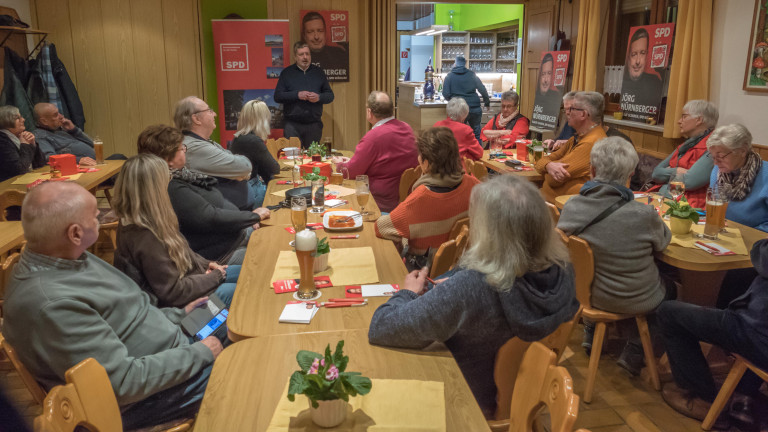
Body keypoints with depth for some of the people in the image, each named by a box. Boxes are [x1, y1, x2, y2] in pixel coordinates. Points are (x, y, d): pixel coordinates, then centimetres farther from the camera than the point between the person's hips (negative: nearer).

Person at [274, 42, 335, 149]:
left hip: (314, 124, 2)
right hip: (292, 125, -2)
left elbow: (330, 96, 13)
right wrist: (297, 95, -12)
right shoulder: (287, 73, 7)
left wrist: (319, 97, -9)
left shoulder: (318, 72, 14)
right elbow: (277, 96, 0)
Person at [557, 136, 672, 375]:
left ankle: (590, 334, 44)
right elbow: (663, 241, -5)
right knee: (669, 281, 26)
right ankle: (634, 353, 31)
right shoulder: (643, 215, -28)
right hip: (636, 301, -3)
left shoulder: (570, 207, -21)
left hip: (583, 291, 3)